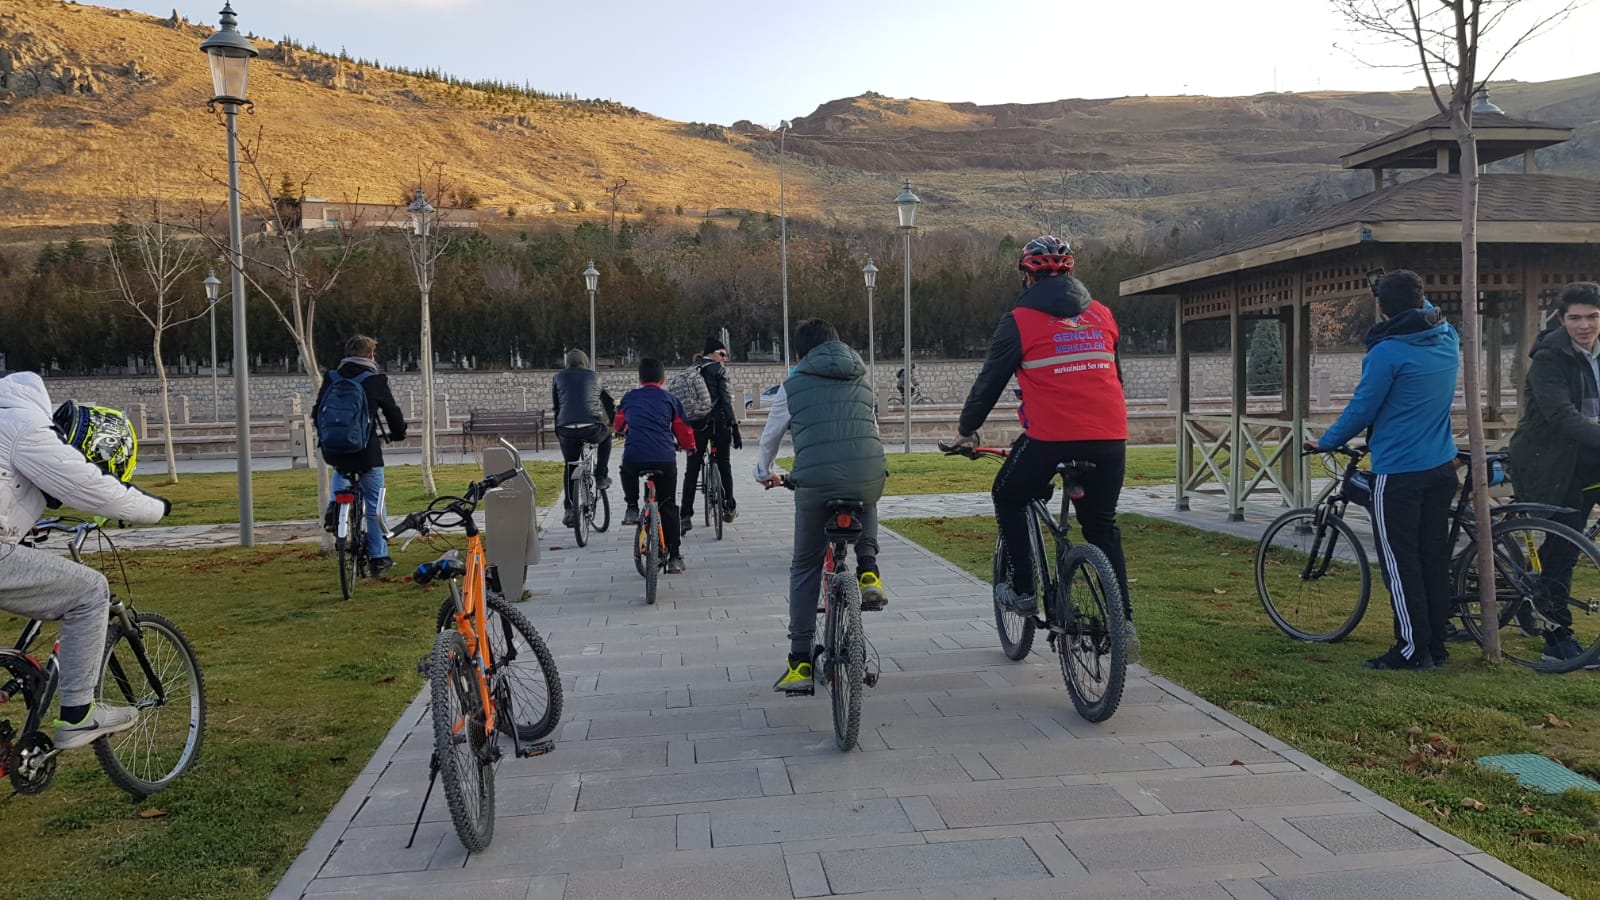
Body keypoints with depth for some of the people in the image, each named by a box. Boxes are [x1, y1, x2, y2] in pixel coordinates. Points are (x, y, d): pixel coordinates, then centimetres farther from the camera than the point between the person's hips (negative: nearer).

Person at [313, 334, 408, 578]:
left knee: (340, 470, 39)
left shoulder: (331, 378, 4)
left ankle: (334, 507, 15)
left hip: (333, 450, 4)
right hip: (366, 451, -4)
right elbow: (393, 413, 2)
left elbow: (317, 413, 12)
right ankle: (378, 558, 11)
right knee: (374, 506, 8)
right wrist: (398, 434, 22)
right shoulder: (375, 380, -6)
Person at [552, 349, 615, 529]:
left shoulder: (558, 378, 20)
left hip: (567, 431, 1)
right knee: (606, 435, 34)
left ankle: (569, 509, 10)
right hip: (592, 429, -1)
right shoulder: (594, 377, 20)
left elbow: (556, 407, 23)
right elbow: (608, 403, 25)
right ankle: (601, 476, 26)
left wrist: (558, 433, 33)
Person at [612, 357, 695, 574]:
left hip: (634, 458, 1)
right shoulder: (670, 399, 13)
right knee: (668, 507, 11)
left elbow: (618, 426, 34)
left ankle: (632, 508, 26)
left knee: (627, 470, 38)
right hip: (665, 459, -1)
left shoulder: (629, 398, 17)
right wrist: (689, 447, 35)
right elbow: (684, 431, 13)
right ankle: (674, 557, 8)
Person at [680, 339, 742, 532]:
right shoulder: (719, 369, -3)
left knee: (691, 471, 2)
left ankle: (686, 516, -4)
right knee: (724, 465, 12)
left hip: (696, 425, 4)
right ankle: (729, 508, 19)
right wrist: (734, 427, -11)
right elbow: (725, 399, -11)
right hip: (718, 422, -4)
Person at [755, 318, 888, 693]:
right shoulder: (861, 379, 21)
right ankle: (868, 571, 15)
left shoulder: (794, 385, 13)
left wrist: (764, 474, 43)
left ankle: (800, 661, 12)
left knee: (804, 567, 15)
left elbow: (770, 437, 23)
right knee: (865, 507, 40)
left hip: (815, 483, -2)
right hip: (869, 478, 2)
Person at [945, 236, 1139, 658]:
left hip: (1050, 437, -4)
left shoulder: (1020, 321, 1)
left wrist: (966, 431, 19)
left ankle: (1022, 591, 18)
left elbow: (990, 381, 6)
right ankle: (1123, 620, 12)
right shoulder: (1102, 315, 15)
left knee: (1008, 499, 21)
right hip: (1110, 438, 5)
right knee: (1102, 526, 18)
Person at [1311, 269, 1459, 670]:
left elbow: (1361, 410, -11)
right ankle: (1436, 645, 18)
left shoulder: (1387, 352, -16)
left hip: (1398, 473, -7)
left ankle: (1413, 649, 2)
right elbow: (1431, 312, 29)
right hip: (1441, 468, 7)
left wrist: (1325, 442, 4)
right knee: (1434, 558, 12)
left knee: (1400, 563, -1)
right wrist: (1413, 290, 41)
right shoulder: (1449, 340, 4)